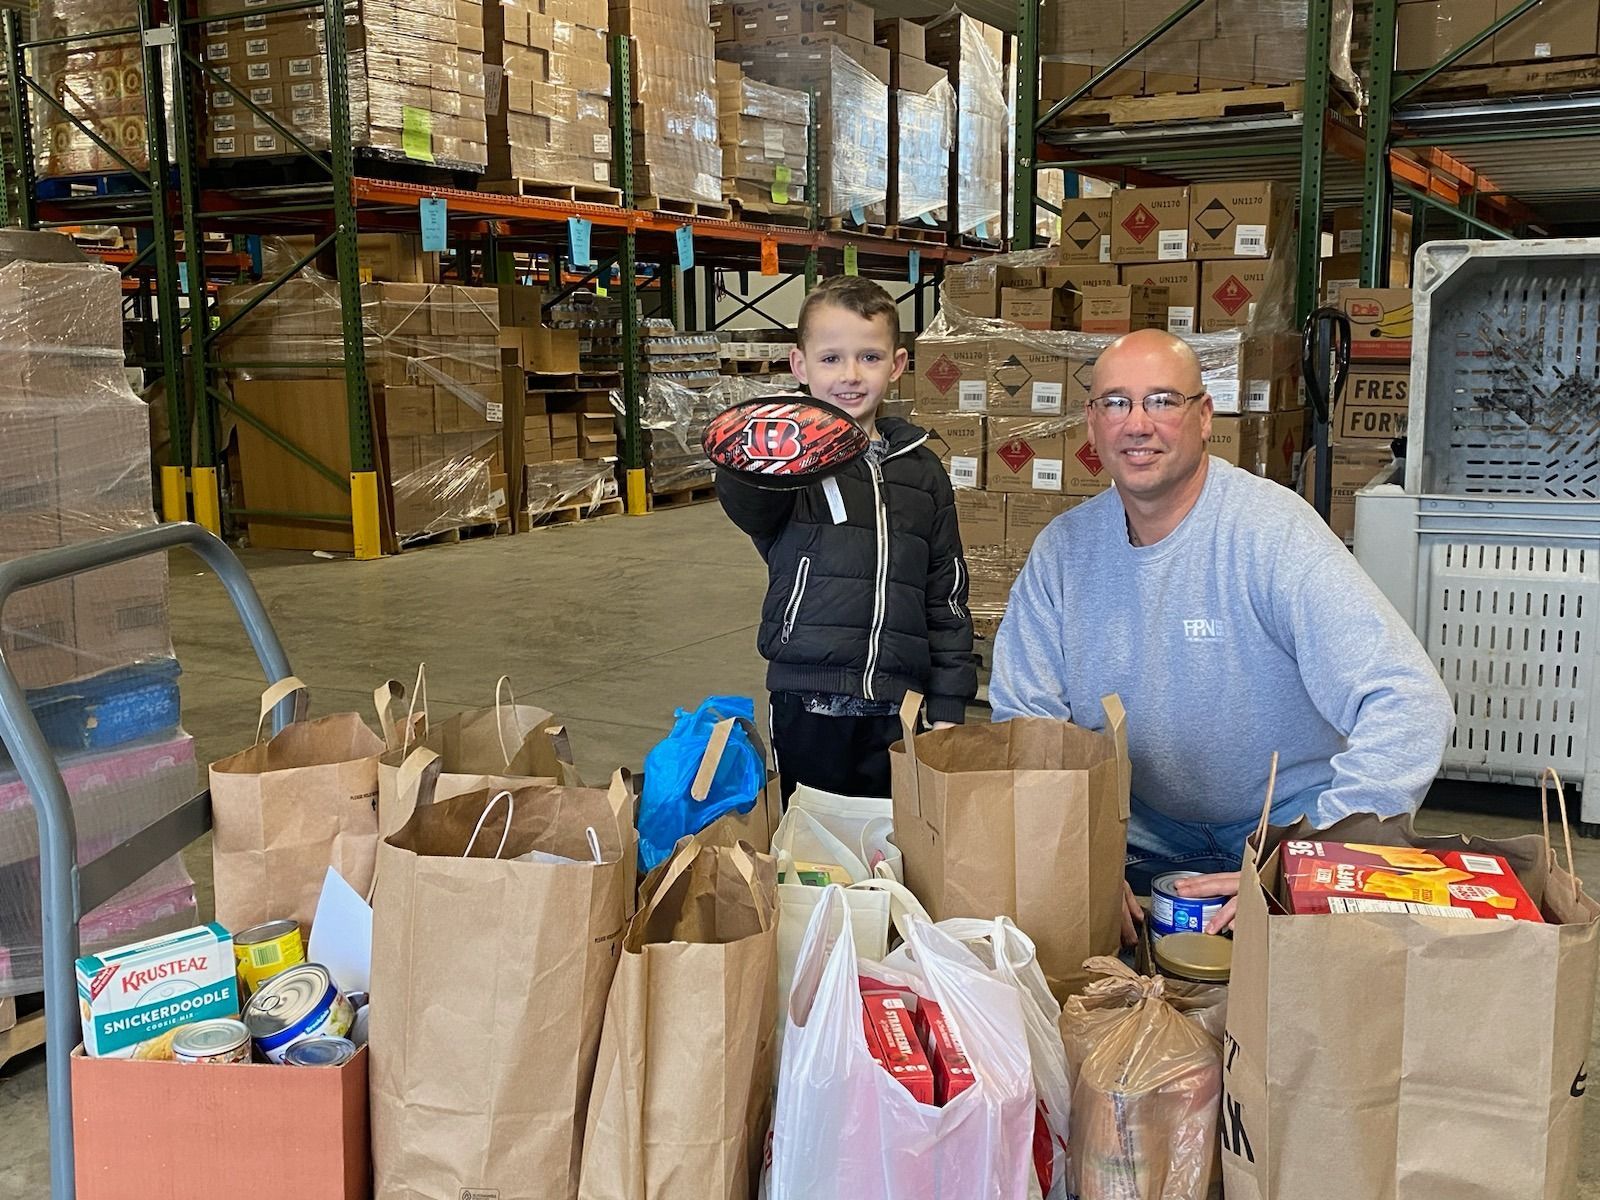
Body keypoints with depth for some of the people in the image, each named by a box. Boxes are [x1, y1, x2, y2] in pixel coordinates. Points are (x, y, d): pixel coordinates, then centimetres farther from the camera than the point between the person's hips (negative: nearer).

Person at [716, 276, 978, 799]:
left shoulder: (922, 471, 8)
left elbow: (947, 598, 12)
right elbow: (745, 502, -29)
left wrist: (948, 706, 8)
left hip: (897, 710, 3)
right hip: (809, 708, -3)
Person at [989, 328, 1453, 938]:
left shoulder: (1271, 529, -19)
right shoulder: (1063, 549, -2)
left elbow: (1409, 703, -27)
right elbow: (1022, 716, -1)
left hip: (1288, 822, -3)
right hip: (1143, 834, 4)